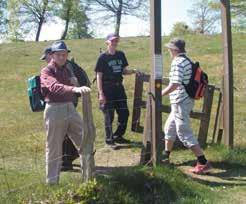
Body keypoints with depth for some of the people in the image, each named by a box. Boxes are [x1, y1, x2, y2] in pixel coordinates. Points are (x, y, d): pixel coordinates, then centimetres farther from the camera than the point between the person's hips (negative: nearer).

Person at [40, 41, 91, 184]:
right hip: (55, 110, -7)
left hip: (70, 108, 7)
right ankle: (52, 181, 17)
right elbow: (55, 87, -32)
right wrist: (74, 89, -47)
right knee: (54, 148, 2)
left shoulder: (67, 70, 13)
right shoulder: (46, 71, -10)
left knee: (85, 141, 11)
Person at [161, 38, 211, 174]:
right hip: (185, 101, 10)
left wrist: (158, 95, -15)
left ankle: (203, 163, -6)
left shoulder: (177, 63, -17)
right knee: (169, 128, 22)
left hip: (180, 103, -10)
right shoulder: (188, 61, 11)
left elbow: (174, 85, -25)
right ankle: (165, 156, 35)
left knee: (184, 134, -6)